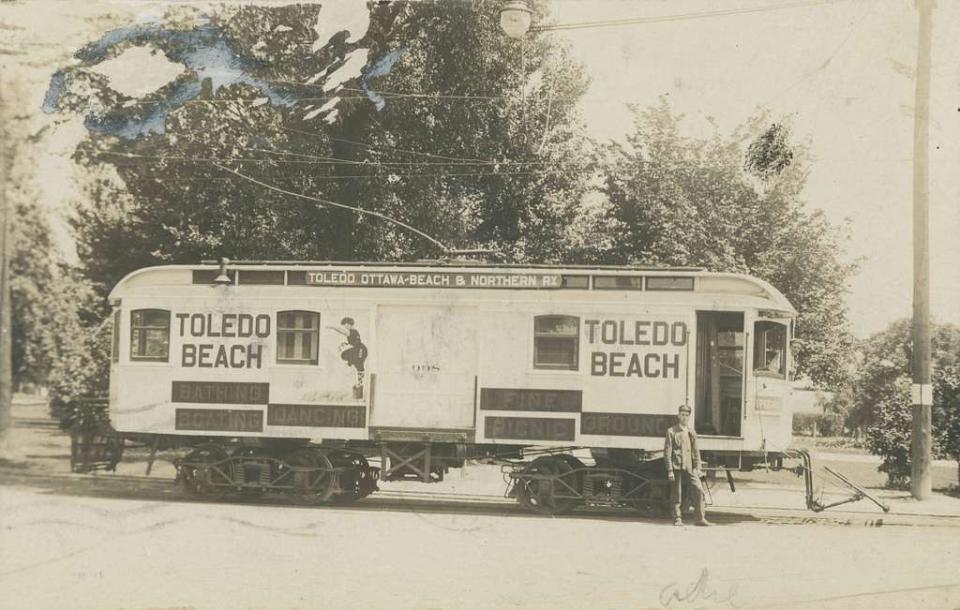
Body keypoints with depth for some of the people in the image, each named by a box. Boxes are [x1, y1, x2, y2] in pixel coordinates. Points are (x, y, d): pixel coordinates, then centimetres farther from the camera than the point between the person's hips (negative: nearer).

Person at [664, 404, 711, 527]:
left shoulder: (691, 433, 16)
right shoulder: (671, 432, 2)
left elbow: (696, 452, 18)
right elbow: (667, 452, -2)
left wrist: (697, 468, 7)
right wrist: (670, 470, -9)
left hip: (690, 468, 4)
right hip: (677, 467, -4)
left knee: (698, 490, -8)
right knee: (677, 495, -1)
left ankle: (700, 518, -3)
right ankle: (677, 519, 9)